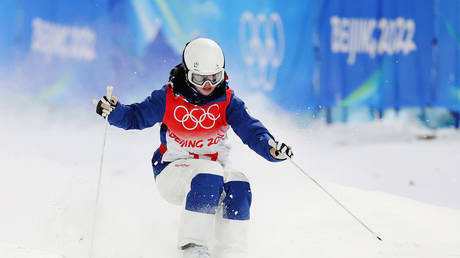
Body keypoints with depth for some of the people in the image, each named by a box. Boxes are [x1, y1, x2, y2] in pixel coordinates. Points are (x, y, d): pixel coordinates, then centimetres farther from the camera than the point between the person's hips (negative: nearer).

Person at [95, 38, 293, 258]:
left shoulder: (227, 102, -5)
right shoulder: (168, 98, -8)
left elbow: (251, 129, -14)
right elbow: (135, 116, 0)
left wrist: (272, 149, -34)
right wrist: (114, 111, -21)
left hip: (214, 170, 3)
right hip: (172, 171, -3)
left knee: (238, 185, -28)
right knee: (209, 173, -34)